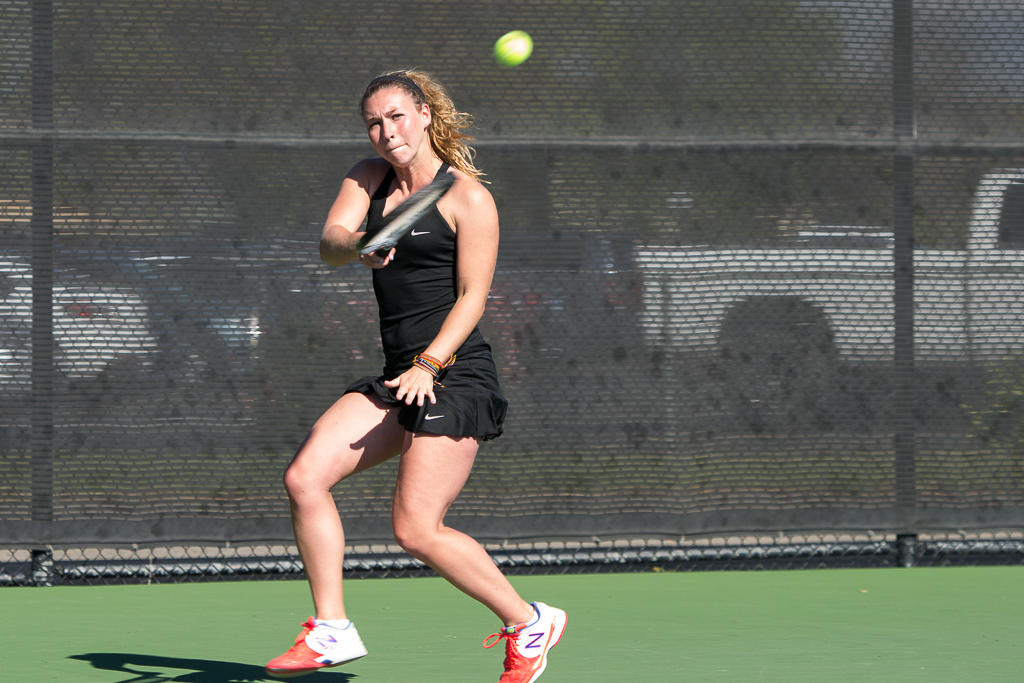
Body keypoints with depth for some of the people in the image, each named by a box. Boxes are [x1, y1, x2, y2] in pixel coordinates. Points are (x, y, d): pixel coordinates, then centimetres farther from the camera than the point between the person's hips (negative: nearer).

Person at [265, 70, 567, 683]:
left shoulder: (467, 196, -5)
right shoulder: (368, 178, 13)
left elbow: (472, 296, -9)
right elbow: (329, 241, -5)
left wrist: (428, 365, -21)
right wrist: (355, 247, -29)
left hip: (455, 374, -7)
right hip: (399, 377, 7)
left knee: (416, 528, -14)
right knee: (304, 477, -7)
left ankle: (527, 622, 3)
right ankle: (331, 631, -1)